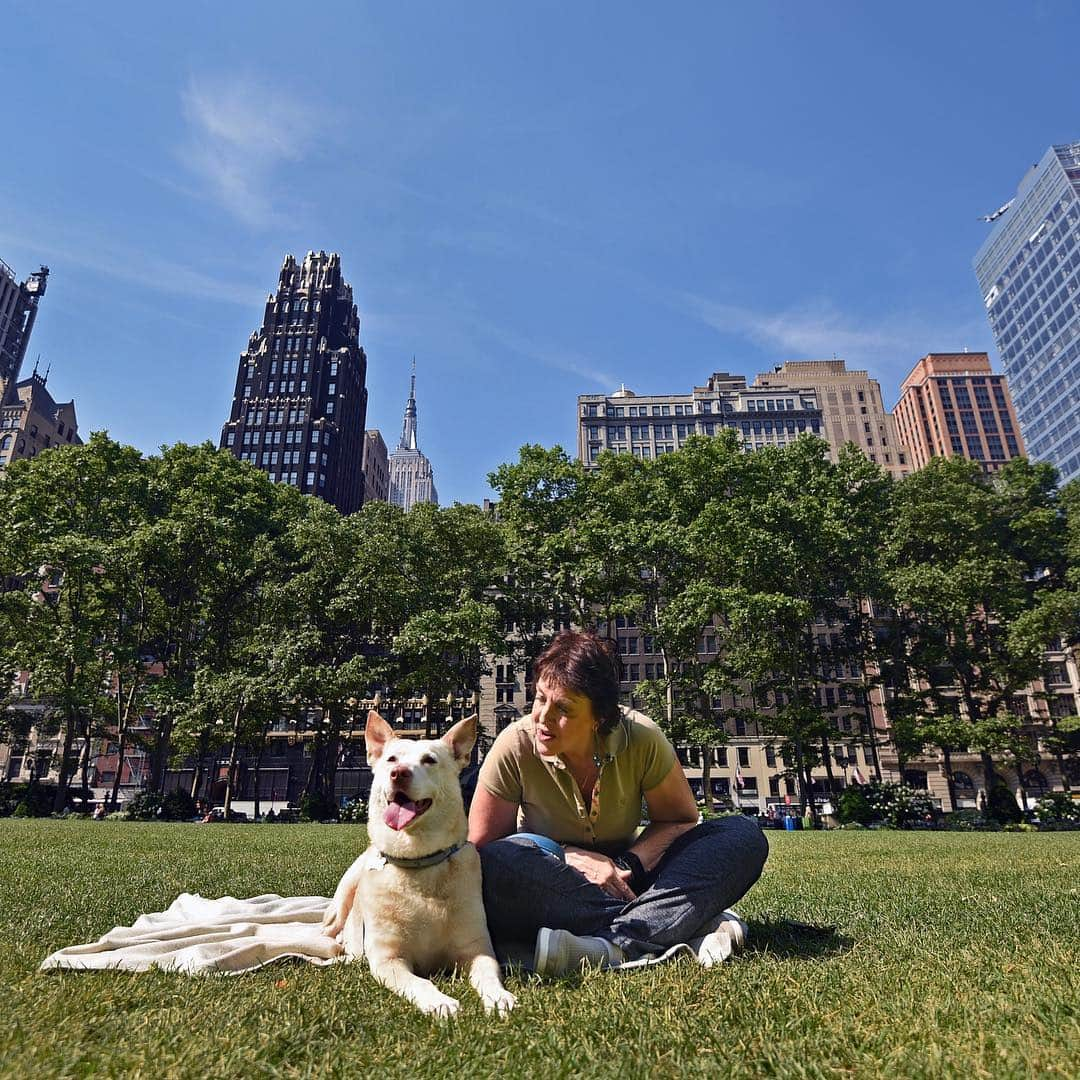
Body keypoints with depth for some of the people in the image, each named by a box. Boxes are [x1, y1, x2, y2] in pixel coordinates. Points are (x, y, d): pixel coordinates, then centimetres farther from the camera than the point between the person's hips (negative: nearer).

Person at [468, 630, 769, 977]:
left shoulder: (640, 738, -15)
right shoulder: (515, 747, -19)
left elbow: (681, 820, -3)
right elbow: (482, 845, -11)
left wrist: (627, 864, -21)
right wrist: (568, 856, -21)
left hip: (619, 879, 2)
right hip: (551, 886, -1)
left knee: (743, 837, -17)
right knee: (491, 867, -37)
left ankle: (613, 945, -35)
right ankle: (670, 925, -30)